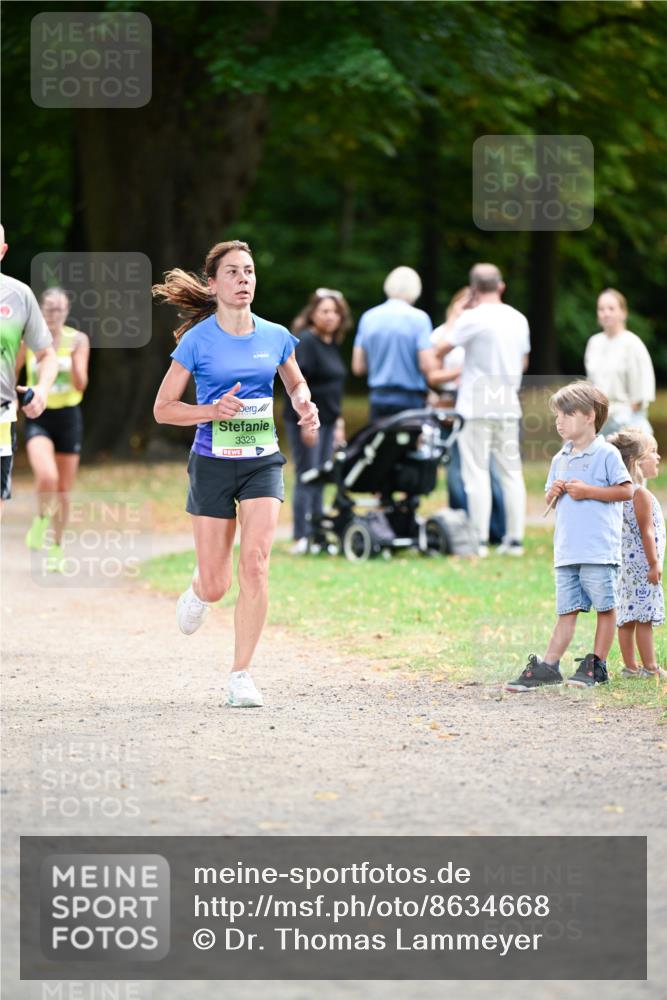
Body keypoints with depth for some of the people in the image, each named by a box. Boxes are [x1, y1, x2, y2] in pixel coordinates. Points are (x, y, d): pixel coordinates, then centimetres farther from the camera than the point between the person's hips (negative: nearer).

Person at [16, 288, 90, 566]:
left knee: (63, 490, 10)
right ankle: (41, 520, 2)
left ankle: (57, 546, 30)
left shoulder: (78, 339, -3)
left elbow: (80, 385, -11)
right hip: (38, 418, -2)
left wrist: (73, 357, -25)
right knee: (47, 477, -27)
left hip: (68, 417, 2)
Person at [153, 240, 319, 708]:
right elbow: (163, 409, -2)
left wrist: (305, 405, -1)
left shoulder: (276, 337, 3)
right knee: (216, 585, 1)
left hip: (262, 462, 2)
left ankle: (241, 675, -7)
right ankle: (200, 589, 42)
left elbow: (296, 383, 22)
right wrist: (213, 410, -18)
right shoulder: (198, 340, -6)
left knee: (255, 563, -17)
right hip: (214, 464, -2)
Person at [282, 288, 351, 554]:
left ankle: (317, 533, 12)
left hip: (327, 421, 8)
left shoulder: (333, 345, 15)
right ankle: (301, 539, -6)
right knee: (307, 477, -8)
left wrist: (338, 421, 20)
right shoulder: (305, 341, -11)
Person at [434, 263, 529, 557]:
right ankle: (515, 538, 7)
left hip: (476, 406, -5)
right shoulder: (518, 319, 9)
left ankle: (480, 540, -6)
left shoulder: (473, 318, -11)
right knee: (511, 471, 8)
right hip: (509, 406, 5)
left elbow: (441, 349, -7)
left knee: (477, 473, -3)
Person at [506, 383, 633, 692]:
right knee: (567, 609, 7)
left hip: (600, 550, -6)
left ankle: (597, 664, 10)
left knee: (605, 606, 2)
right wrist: (553, 493, 1)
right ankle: (548, 666, 4)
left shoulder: (606, 454, -5)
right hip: (566, 551, 6)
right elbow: (550, 501, 24)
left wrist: (588, 491, -14)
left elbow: (626, 491, -9)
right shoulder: (560, 460, 16)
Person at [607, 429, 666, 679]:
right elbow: (646, 532, -17)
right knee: (644, 618, -6)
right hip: (642, 563, -9)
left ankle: (630, 666, 11)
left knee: (627, 619, 8)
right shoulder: (641, 494, -14)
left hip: (627, 562, 9)